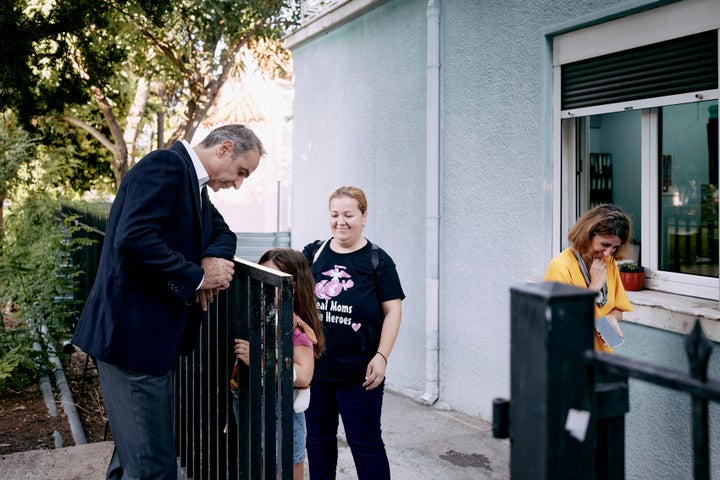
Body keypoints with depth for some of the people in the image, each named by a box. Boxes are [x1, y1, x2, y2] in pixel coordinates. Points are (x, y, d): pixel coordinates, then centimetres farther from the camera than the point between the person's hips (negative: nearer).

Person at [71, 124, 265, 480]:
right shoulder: (164, 166, -15)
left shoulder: (195, 184, 15)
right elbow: (133, 237, -28)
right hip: (132, 333, -10)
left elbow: (222, 232, 22)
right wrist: (197, 277, -19)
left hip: (155, 336, 11)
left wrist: (215, 258, -2)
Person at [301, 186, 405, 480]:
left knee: (366, 444, 6)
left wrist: (381, 356, -12)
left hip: (358, 372, -3)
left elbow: (393, 310, -4)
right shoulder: (313, 254, 5)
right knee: (318, 439, 17)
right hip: (315, 367, 4)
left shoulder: (377, 260, -3)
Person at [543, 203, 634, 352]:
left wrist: (611, 317, -5)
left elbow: (618, 309, 16)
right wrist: (595, 285, -14)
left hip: (602, 350, 6)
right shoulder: (560, 267, -14)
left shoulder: (609, 263, 7)